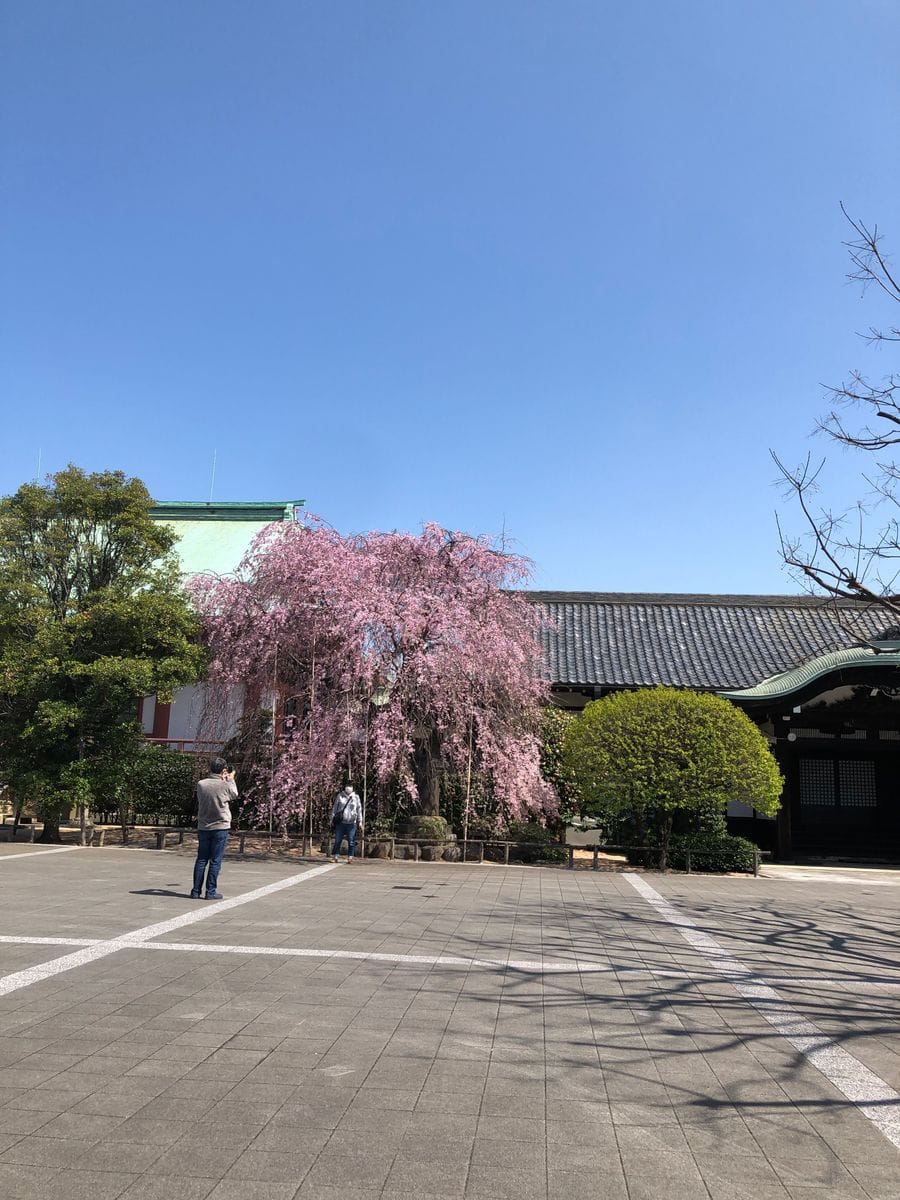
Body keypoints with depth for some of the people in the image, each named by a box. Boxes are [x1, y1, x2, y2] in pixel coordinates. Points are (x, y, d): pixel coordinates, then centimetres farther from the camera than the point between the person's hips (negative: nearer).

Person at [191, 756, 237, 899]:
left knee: (201, 860, 11)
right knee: (215, 861, 3)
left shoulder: (201, 784, -4)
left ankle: (196, 891, 13)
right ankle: (211, 892, 5)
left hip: (203, 828, 4)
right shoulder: (225, 785, -13)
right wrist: (231, 780, 23)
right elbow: (234, 795, 8)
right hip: (220, 828, -4)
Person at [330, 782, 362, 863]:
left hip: (351, 823, 0)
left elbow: (359, 809, 11)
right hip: (340, 823, 0)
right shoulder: (339, 796, 4)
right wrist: (332, 819, 6)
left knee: (351, 842, 1)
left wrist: (360, 821, 8)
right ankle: (335, 857, 8)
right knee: (337, 841, 2)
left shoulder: (356, 797, 6)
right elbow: (334, 808, 9)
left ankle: (350, 858, 7)